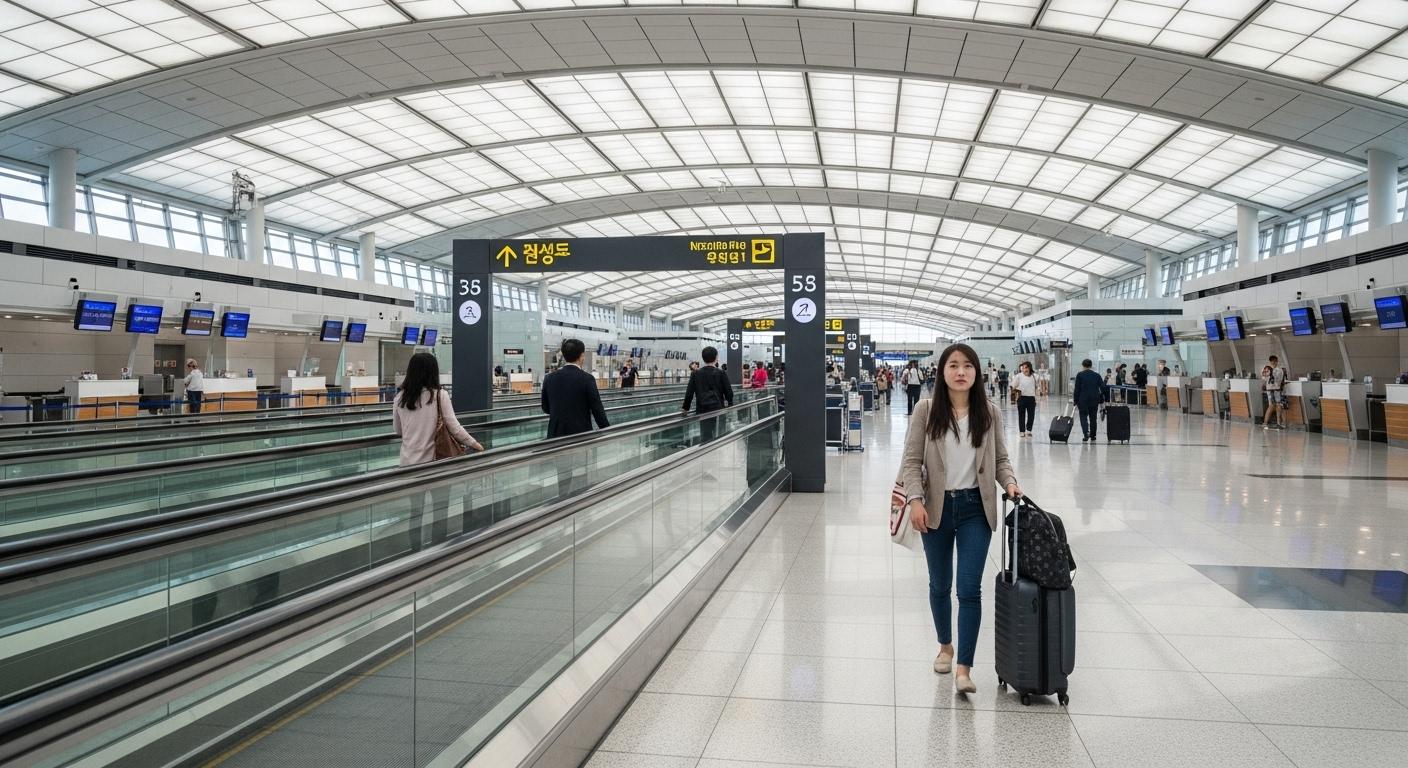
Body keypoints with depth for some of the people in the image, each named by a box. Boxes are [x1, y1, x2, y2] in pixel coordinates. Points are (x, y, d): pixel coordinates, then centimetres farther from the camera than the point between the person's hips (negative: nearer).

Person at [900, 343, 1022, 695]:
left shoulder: (989, 414, 0)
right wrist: (915, 500, -17)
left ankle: (964, 667, -1)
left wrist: (1010, 483, -11)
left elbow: (1000, 459, 8)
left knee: (970, 589, -6)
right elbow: (912, 461, -6)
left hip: (975, 508, 0)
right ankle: (945, 646, 37)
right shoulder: (926, 411, -5)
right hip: (937, 507, 0)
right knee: (940, 585, 15)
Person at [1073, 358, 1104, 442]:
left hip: (1083, 400, -3)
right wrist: (1101, 401, 8)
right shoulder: (1097, 375, 5)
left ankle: (1086, 434, -18)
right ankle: (1092, 437, 18)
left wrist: (1076, 402, -1)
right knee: (1093, 418, 12)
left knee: (1083, 417, 3)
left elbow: (1077, 389, -5)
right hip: (1094, 400, 3)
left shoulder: (1079, 375, -4)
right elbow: (1102, 388, 2)